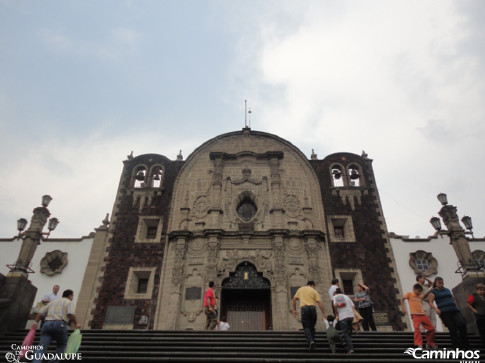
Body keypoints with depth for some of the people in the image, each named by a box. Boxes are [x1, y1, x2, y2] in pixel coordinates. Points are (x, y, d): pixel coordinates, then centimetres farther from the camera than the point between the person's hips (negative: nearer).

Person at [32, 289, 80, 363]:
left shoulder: (52, 302, 29)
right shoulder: (69, 302, 10)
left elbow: (40, 314, 21)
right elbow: (71, 314, -7)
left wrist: (36, 322, 21)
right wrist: (76, 324, 4)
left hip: (47, 324, 4)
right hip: (59, 324, -4)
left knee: (41, 348, -6)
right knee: (62, 344, 18)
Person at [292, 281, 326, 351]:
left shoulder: (300, 289, 21)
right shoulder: (314, 291, 14)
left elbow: (294, 299, 17)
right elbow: (319, 303, 5)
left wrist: (294, 310, 22)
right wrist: (324, 314, 5)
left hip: (304, 308, 0)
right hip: (313, 308, 1)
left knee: (306, 327, 0)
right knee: (312, 327, 16)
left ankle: (310, 341, -19)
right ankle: (312, 341, 15)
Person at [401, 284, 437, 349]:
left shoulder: (421, 296, 18)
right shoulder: (409, 294, 6)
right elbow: (402, 299, 6)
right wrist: (403, 309, -2)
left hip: (423, 315, 6)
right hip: (415, 315, -6)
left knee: (431, 328, 7)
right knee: (417, 328, -23)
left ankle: (430, 344, 24)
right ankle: (419, 345, -23)